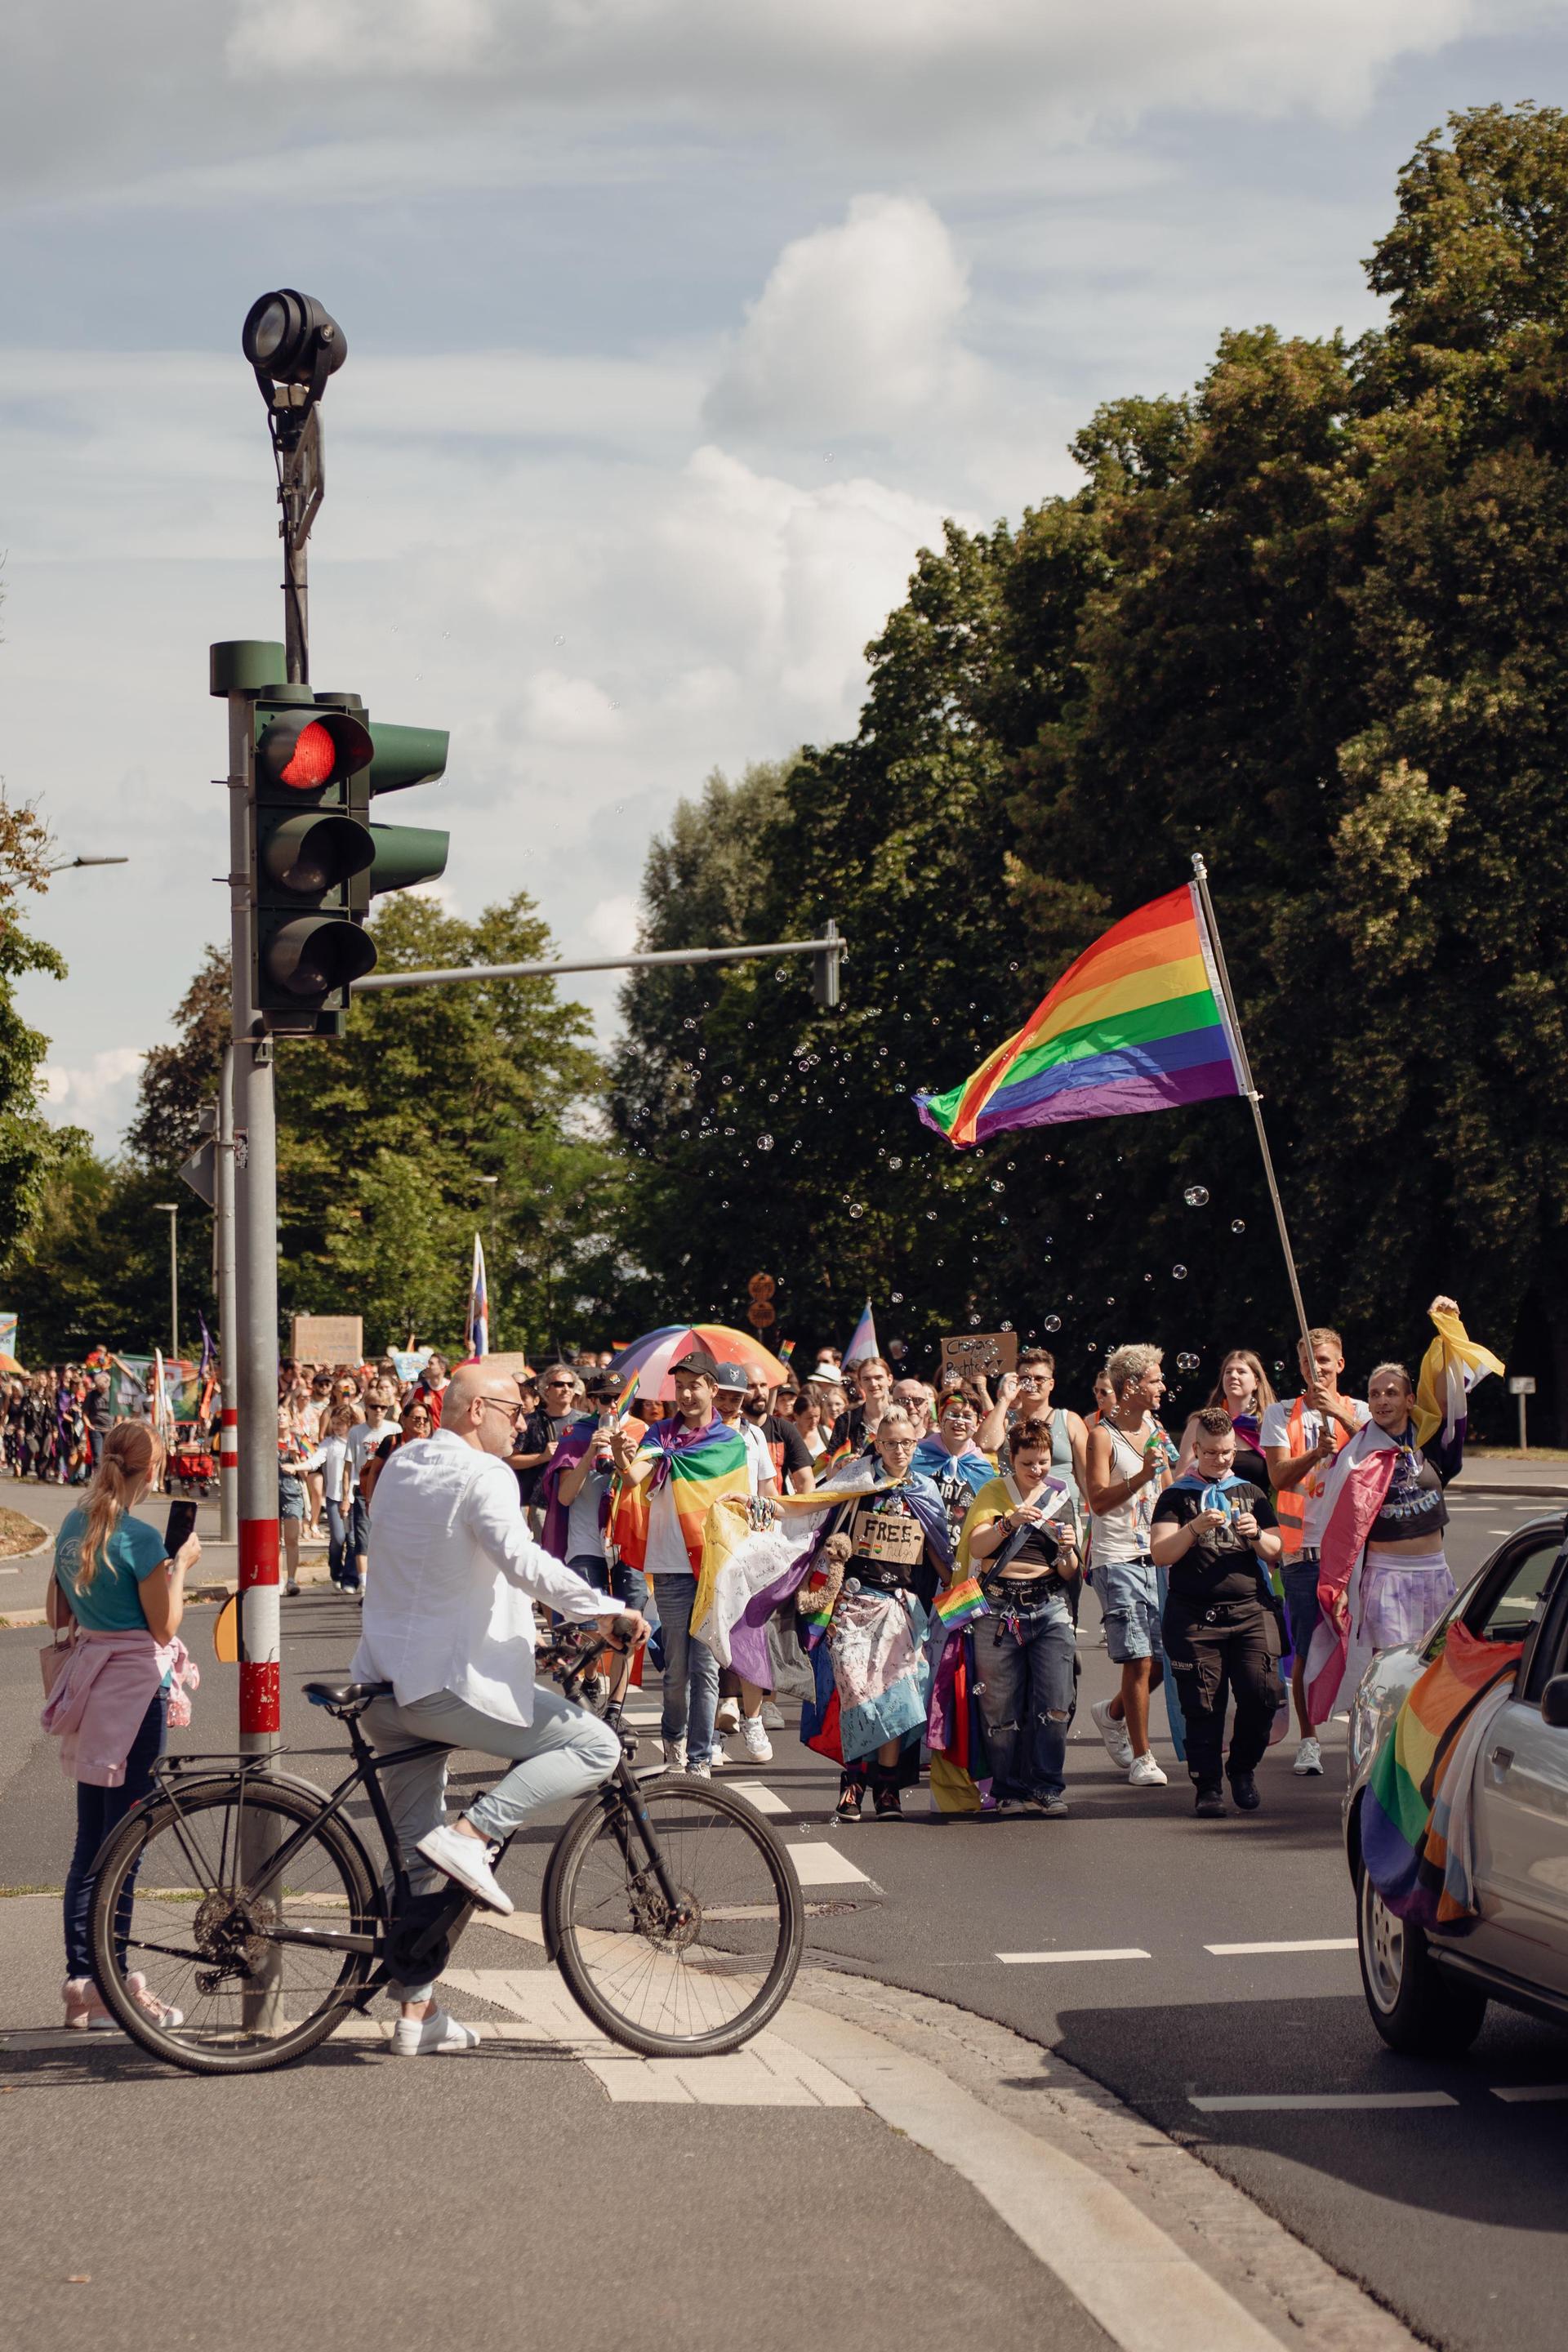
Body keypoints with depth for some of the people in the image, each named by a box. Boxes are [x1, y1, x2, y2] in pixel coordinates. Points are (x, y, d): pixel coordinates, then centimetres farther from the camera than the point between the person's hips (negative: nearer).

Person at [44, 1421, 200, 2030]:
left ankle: (81, 1984, 14)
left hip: (87, 1687, 8)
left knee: (90, 1842, 11)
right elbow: (164, 1626, -14)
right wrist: (181, 1563, -3)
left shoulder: (73, 1525, 7)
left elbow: (56, 1615, 14)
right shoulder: (139, 1537, -16)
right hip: (135, 1684, -8)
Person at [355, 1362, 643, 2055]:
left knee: (418, 1857, 15)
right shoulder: (481, 1475, -10)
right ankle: (471, 1834, -13)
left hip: (383, 1685, 9)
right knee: (595, 1745, -1)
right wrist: (603, 1610, -19)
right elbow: (522, 1560, -25)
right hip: (450, 1682, -9)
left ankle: (416, 2011, 16)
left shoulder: (400, 1465, 16)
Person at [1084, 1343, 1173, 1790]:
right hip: (1119, 1560, -7)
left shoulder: (1155, 1430, 16)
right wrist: (1140, 1477, -24)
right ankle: (1141, 1758, -2)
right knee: (1139, 1660, -10)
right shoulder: (1103, 1435, -6)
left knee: (1165, 1658, 4)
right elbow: (1098, 1501, -14)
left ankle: (1113, 1713, 30)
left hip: (1156, 1556, 7)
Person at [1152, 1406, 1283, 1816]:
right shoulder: (1177, 1496, 9)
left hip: (1249, 1610, 2)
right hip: (1194, 1614, -2)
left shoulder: (1252, 1493, 18)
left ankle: (1242, 1768, 13)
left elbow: (1276, 1553, 15)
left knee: (1262, 1694, -9)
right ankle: (1207, 1786, 5)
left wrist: (1257, 1536, -6)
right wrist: (1194, 1529, -16)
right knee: (1203, 1705, -4)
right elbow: (1160, 1555, -1)